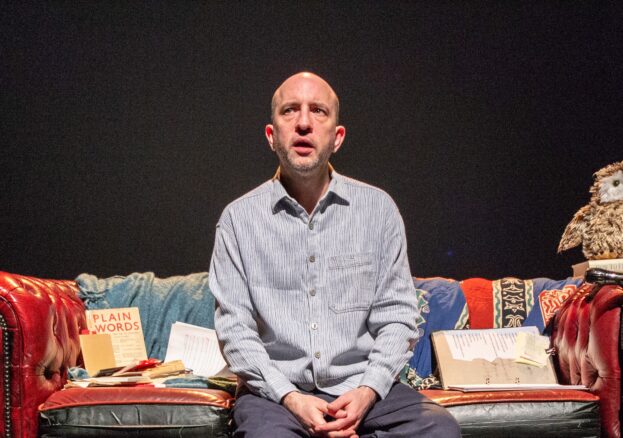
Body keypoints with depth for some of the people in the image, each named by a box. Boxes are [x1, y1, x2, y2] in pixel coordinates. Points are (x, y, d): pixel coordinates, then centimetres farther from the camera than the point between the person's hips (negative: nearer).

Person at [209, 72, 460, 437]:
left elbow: (397, 316, 3)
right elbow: (235, 328, -2)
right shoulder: (239, 218, 2)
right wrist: (290, 398, -16)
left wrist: (367, 391, -13)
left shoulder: (378, 207, 5)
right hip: (275, 389, -2)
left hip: (364, 385, 2)